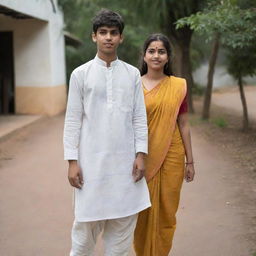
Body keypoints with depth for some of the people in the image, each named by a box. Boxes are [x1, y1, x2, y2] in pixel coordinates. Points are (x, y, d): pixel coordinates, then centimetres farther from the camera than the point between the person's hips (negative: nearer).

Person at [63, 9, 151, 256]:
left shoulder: (132, 74, 6)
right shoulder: (80, 74, 1)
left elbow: (139, 117, 6)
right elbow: (73, 120, -1)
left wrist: (140, 154, -1)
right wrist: (72, 160, -6)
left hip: (125, 161, 2)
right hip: (91, 160, -2)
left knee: (123, 221, 7)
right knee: (87, 220, 3)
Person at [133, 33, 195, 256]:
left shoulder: (178, 86, 2)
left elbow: (183, 124, 5)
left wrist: (190, 161, 5)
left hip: (171, 156, 1)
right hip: (143, 157, -1)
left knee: (166, 210, 8)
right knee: (143, 211, 6)